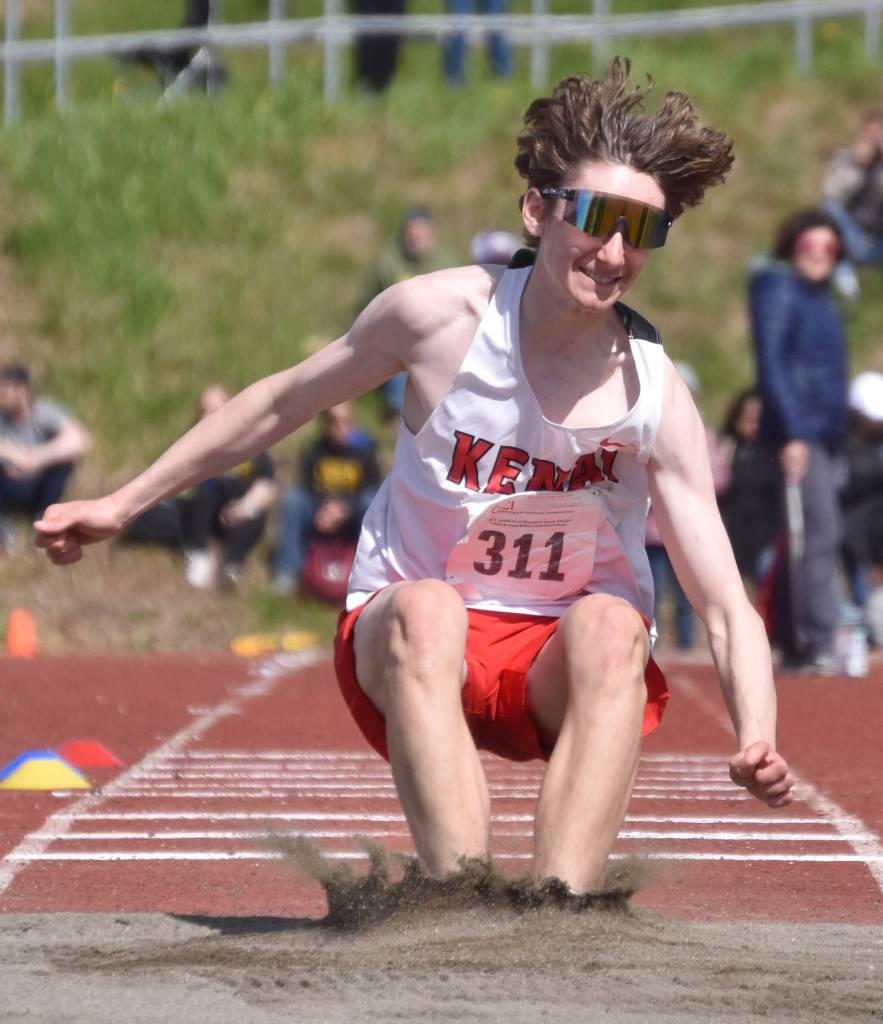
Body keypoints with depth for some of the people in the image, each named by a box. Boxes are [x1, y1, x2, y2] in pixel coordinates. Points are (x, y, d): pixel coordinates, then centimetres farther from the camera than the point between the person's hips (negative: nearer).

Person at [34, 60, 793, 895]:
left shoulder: (655, 397, -14)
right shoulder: (440, 317, -13)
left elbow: (727, 611, -15)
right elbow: (283, 402, 5)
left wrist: (756, 741, -35)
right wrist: (123, 504, 11)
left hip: (564, 670, 0)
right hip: (404, 644, 0)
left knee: (610, 623, -34)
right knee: (425, 608, -36)